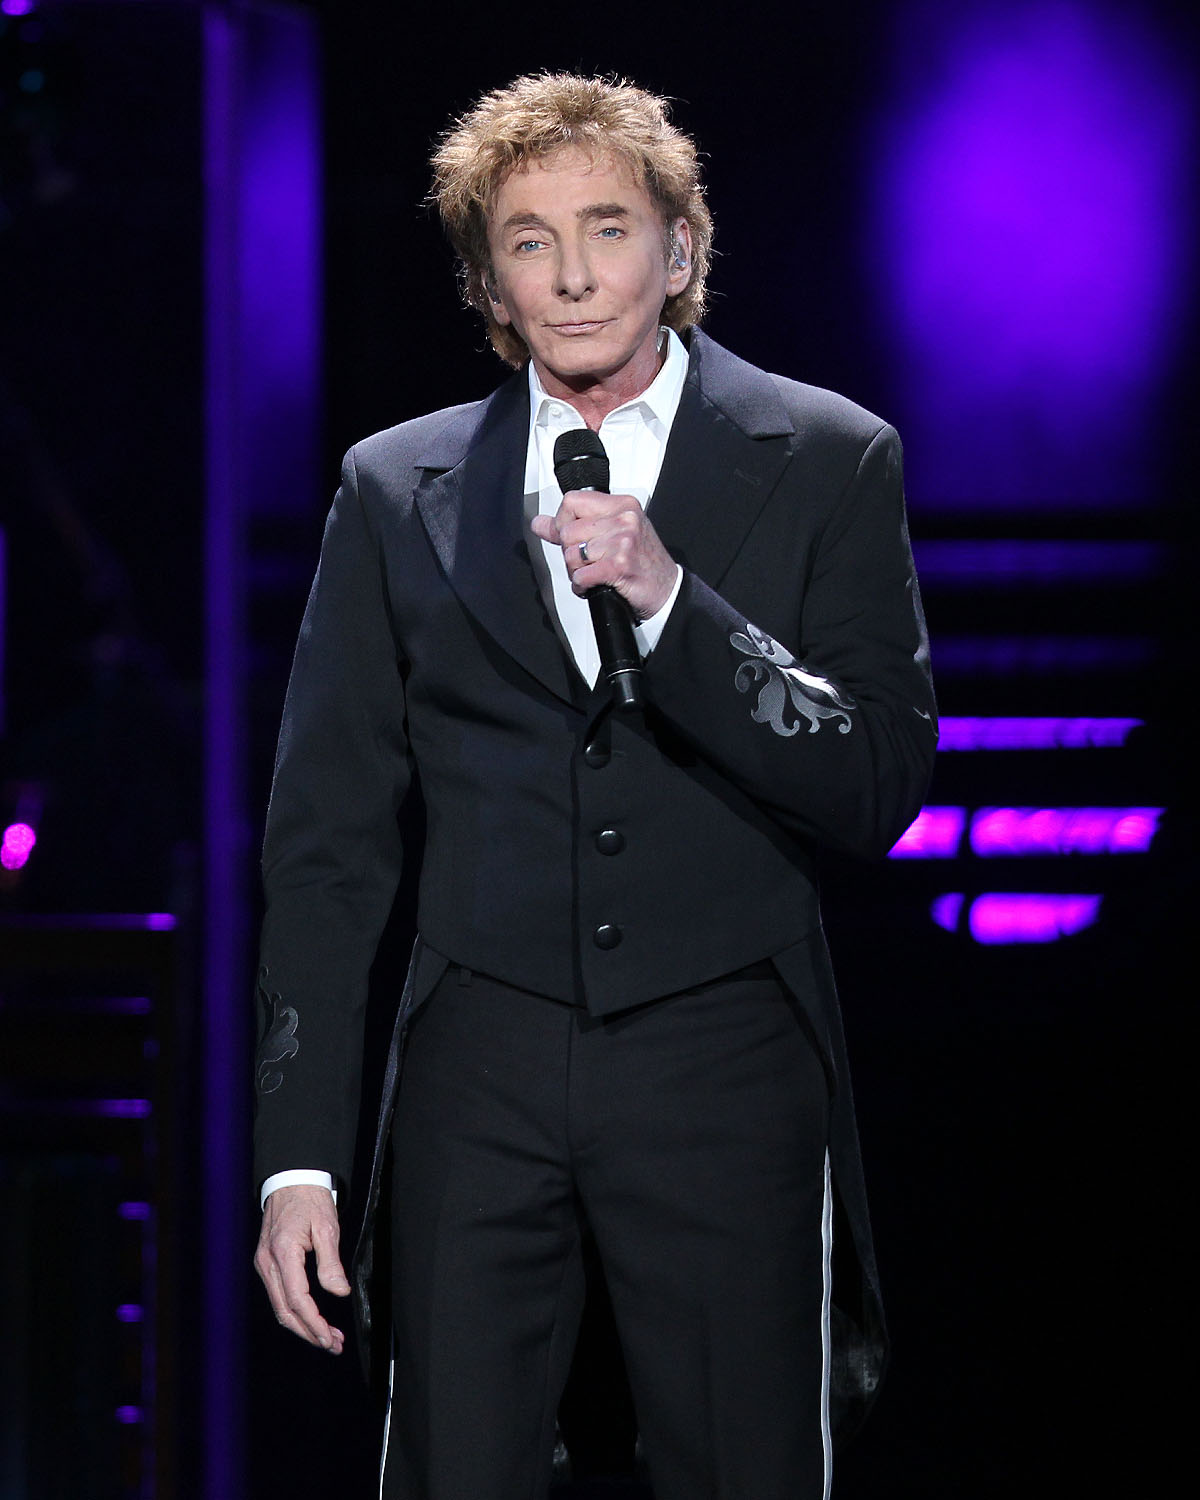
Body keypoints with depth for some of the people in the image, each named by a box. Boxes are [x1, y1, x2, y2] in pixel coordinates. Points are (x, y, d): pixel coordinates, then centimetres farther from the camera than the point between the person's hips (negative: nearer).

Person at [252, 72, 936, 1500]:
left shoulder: (827, 462, 5)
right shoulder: (398, 490, 10)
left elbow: (879, 794, -2)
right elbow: (325, 838, 10)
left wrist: (668, 600, -14)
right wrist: (299, 1154, 3)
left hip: (728, 1073, -1)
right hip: (480, 1083, 1)